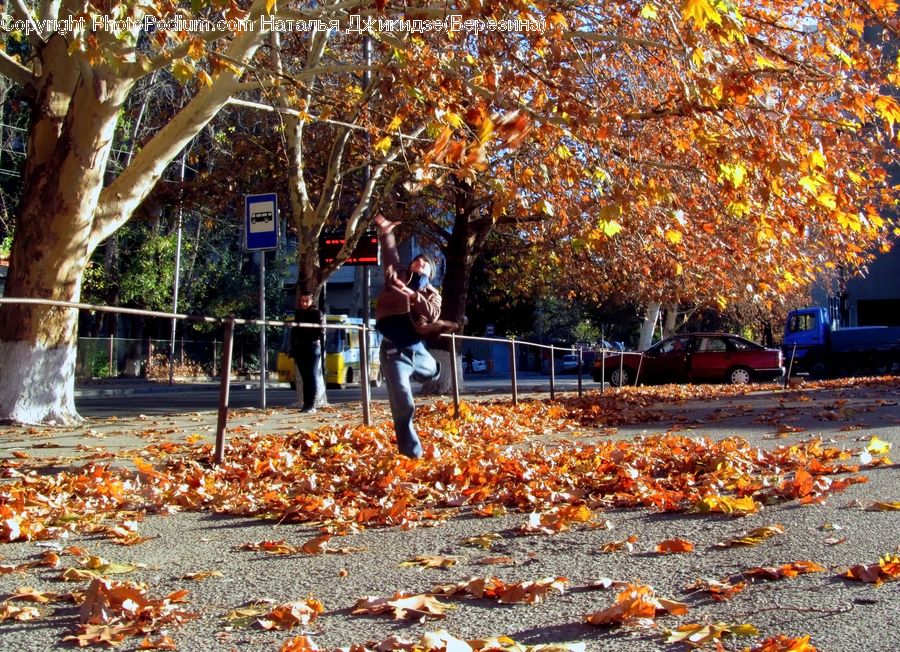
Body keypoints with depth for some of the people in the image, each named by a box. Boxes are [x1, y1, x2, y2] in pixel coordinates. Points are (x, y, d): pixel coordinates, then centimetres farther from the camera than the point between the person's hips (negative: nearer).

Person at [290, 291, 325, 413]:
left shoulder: (317, 313, 2)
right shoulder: (298, 314, 17)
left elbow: (322, 330, -6)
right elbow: (294, 332, 20)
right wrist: (293, 350, 14)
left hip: (313, 348, -5)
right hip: (300, 349, 5)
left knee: (313, 377, -7)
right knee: (305, 378, 8)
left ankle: (311, 405, -8)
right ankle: (306, 404, 11)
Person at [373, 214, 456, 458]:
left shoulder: (432, 294, 10)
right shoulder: (397, 278, 8)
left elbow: (432, 313, -11)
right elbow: (390, 257, -6)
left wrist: (412, 296, -23)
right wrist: (386, 235, -20)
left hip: (417, 349, 4)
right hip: (394, 351, -4)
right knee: (403, 405, -7)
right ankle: (412, 452, 3)